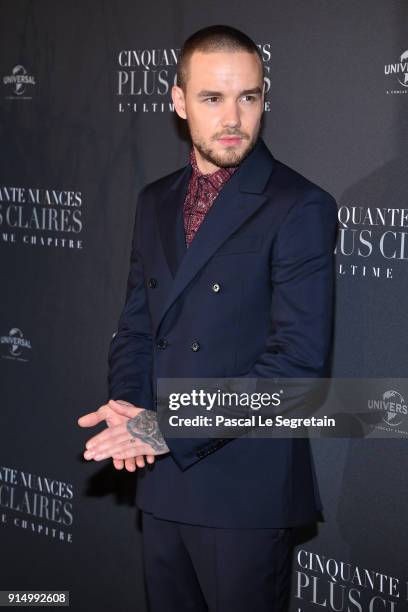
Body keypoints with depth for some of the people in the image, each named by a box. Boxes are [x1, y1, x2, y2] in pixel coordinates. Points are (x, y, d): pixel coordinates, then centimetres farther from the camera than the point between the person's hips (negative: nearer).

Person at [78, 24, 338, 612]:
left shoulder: (300, 206, -12)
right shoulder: (156, 201, 10)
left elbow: (300, 360, -19)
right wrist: (128, 406, -7)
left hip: (247, 491, -6)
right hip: (162, 481, 6)